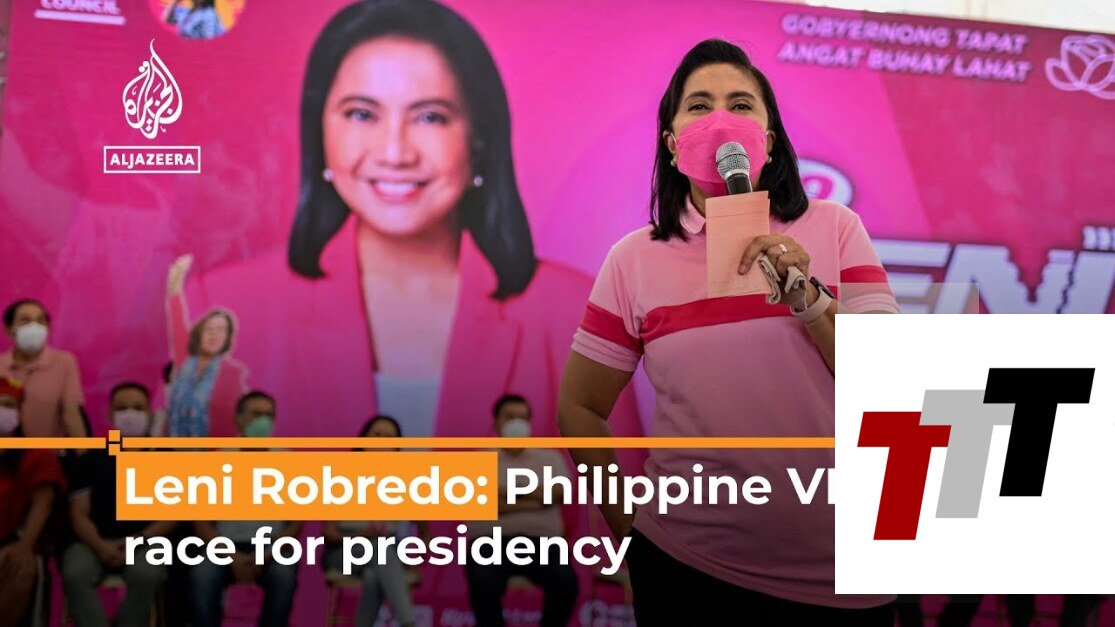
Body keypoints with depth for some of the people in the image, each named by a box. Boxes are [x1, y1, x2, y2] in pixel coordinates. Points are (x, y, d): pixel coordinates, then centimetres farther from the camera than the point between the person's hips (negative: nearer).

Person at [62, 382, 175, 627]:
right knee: (75, 573, -32)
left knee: (146, 574, -35)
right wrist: (99, 545, -14)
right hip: (96, 543, 1)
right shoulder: (91, 459, 15)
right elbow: (79, 513, 7)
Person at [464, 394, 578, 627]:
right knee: (484, 586, -32)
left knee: (566, 583, -27)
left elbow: (557, 493, -2)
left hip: (541, 541, 2)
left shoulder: (550, 457, 17)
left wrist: (506, 491, -8)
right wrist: (529, 503, -11)